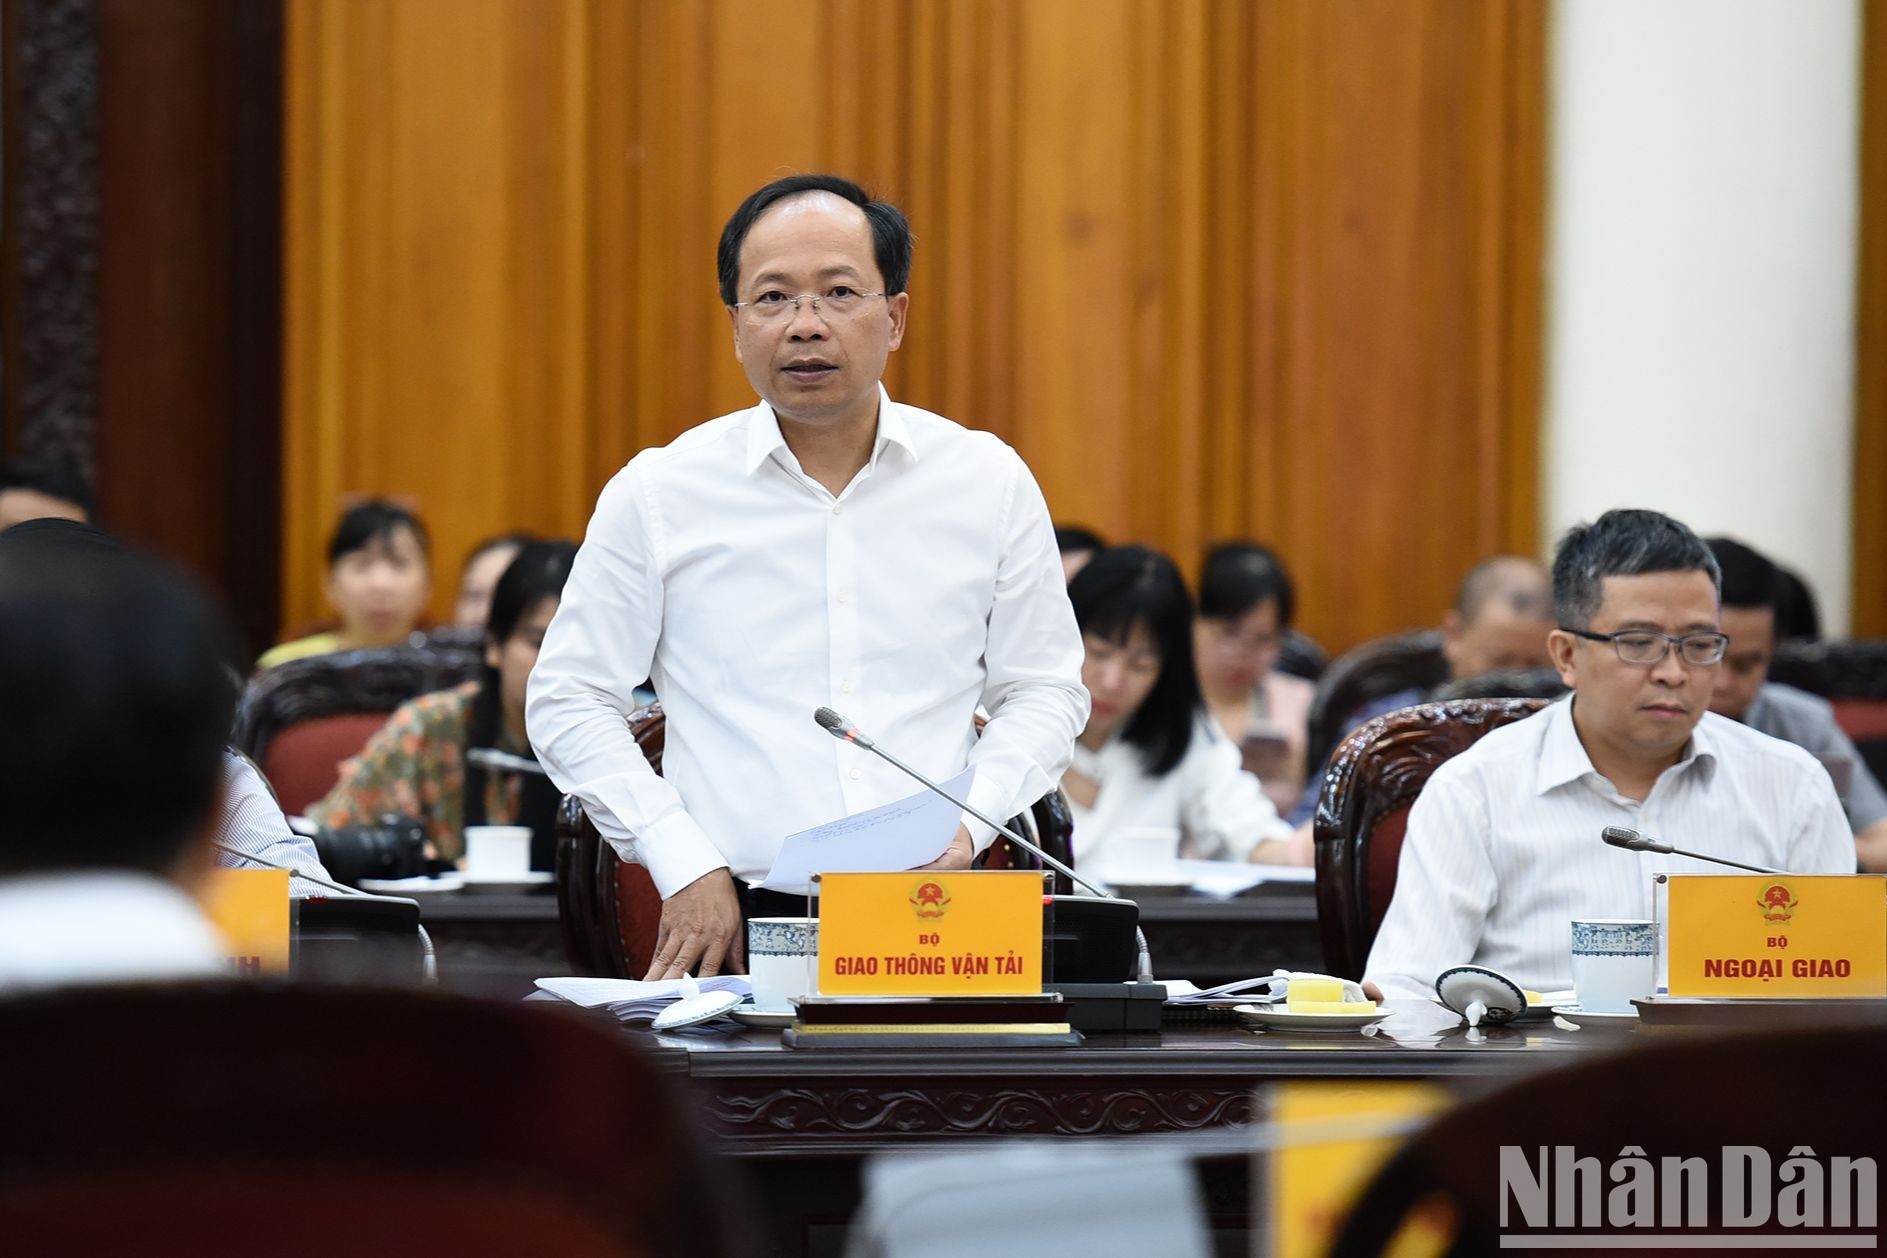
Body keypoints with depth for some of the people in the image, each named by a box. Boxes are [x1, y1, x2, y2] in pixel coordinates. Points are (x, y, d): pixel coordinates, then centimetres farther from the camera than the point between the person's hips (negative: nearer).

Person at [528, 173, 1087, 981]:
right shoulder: (657, 495, 6)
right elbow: (569, 701, 10)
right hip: (743, 931, -1)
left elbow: (1042, 692, 18)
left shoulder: (990, 483, 10)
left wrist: (970, 819, -1)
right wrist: (683, 863, -1)